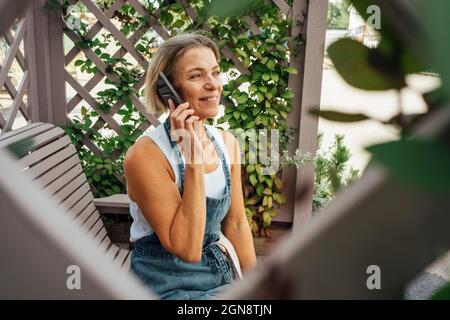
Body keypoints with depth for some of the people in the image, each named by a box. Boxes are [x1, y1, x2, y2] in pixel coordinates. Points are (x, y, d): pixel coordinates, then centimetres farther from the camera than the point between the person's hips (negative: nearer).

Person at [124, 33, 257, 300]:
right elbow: (186, 249, -23)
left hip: (220, 274, 6)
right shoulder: (146, 155, -20)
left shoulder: (228, 143, -1)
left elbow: (236, 223, 7)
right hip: (166, 286, -6)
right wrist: (193, 158, -27)